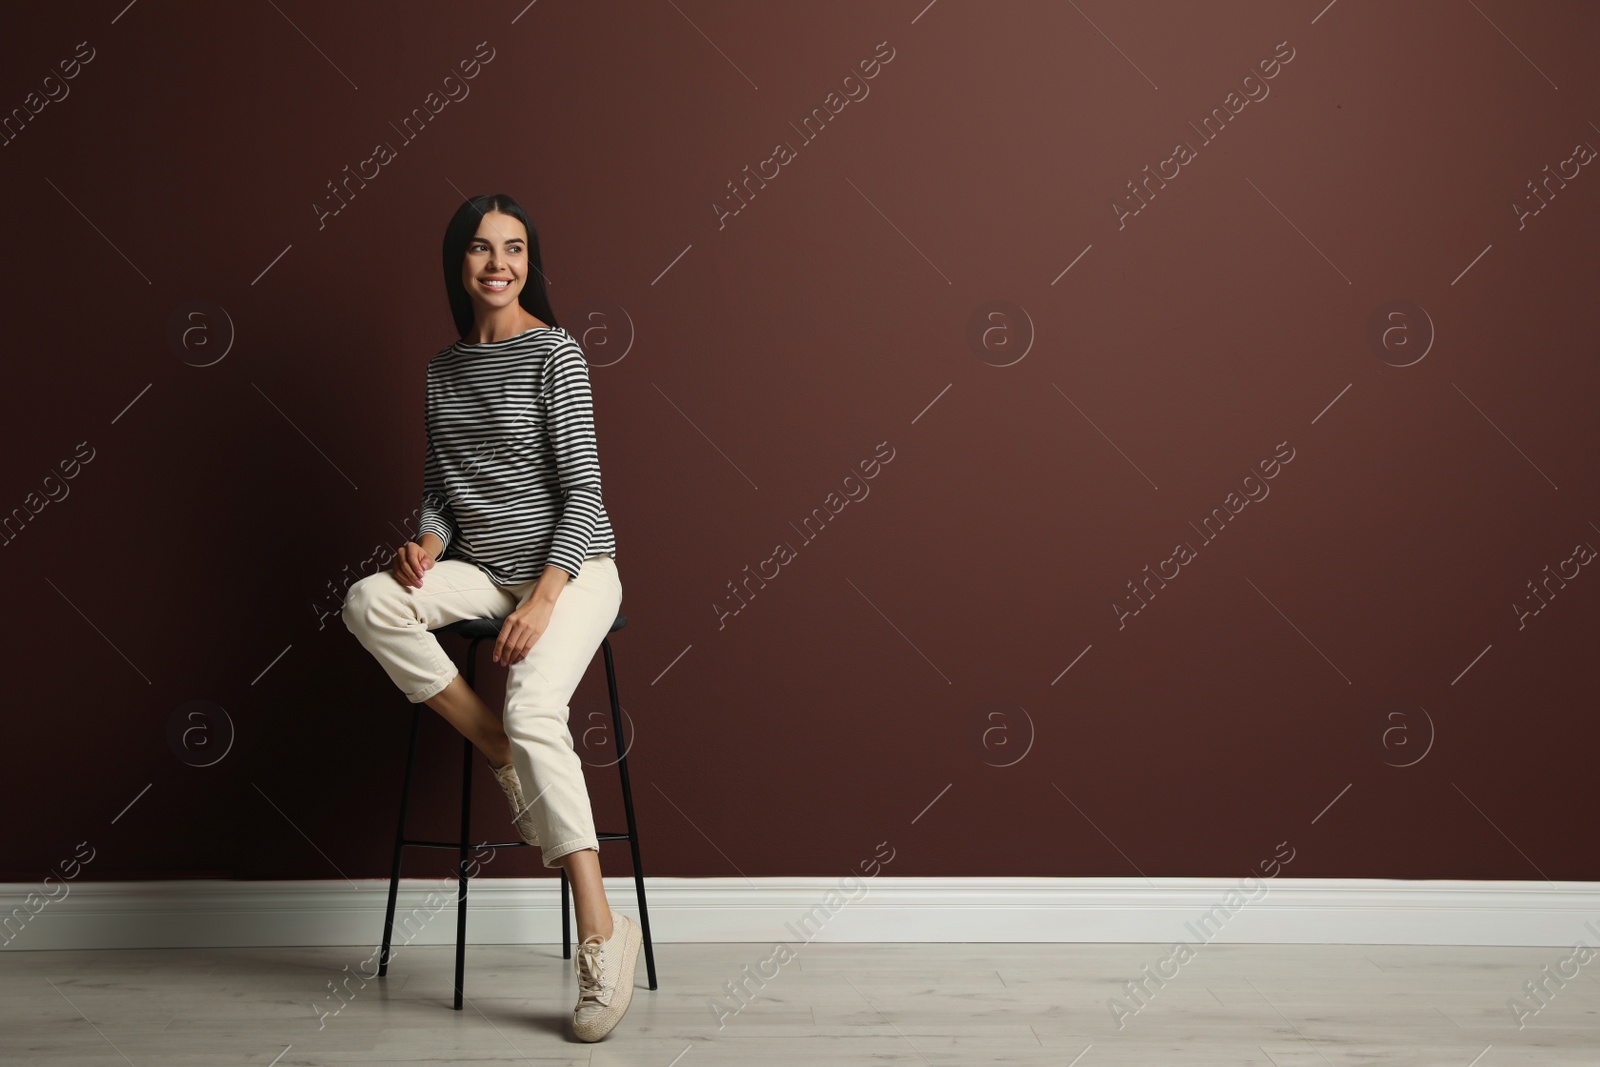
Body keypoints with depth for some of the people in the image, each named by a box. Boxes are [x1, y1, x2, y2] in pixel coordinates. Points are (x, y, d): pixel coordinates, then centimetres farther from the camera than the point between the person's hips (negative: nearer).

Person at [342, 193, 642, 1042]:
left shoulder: (553, 353, -6)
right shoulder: (444, 369, 13)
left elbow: (582, 492, -10)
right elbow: (440, 490, 16)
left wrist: (544, 598, -20)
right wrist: (428, 543, -8)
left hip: (571, 566, -6)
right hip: (484, 568, 6)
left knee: (533, 709, -30)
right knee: (368, 602, -23)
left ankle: (601, 932, -29)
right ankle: (504, 758, -12)